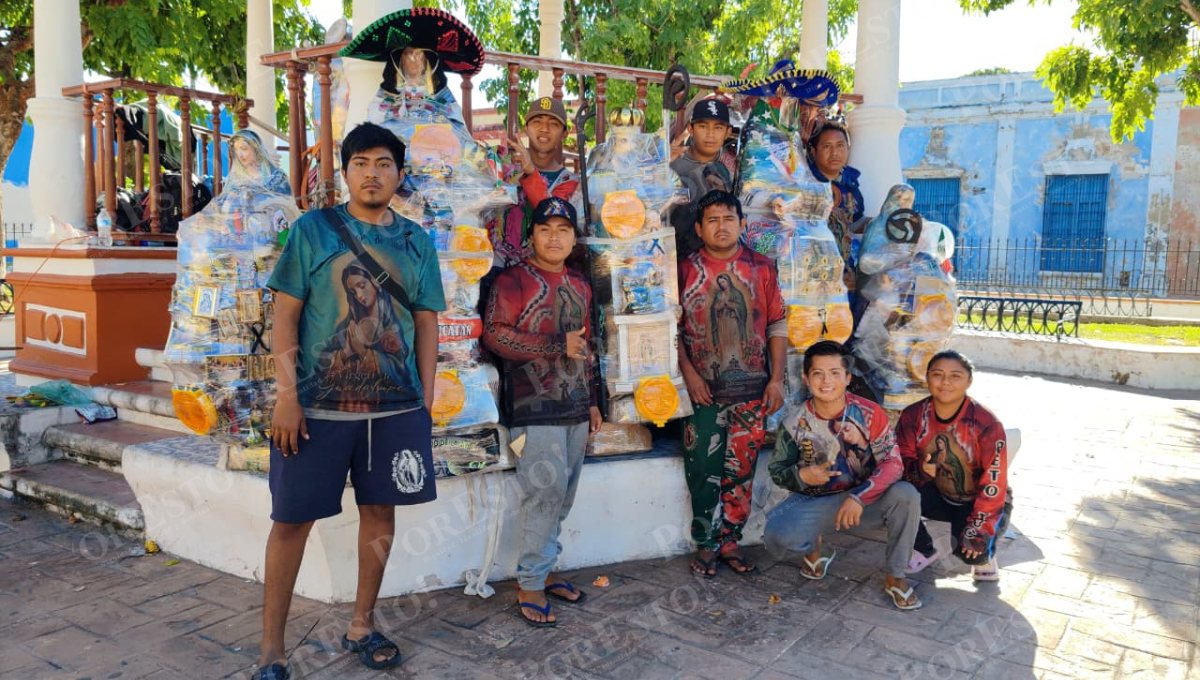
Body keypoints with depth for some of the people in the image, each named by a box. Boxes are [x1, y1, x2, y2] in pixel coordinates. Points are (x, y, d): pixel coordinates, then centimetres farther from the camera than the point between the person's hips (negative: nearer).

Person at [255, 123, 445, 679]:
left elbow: (426, 322, 10)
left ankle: (361, 626, 30)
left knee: (381, 511, 11)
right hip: (317, 404, -3)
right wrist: (286, 396, -10)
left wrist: (426, 400, 4)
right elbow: (286, 315, -3)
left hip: (396, 407, 3)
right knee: (292, 519, 2)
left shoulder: (416, 241, 8)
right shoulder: (312, 229, 0)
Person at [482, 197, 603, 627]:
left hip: (575, 408, 7)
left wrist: (593, 400, 21)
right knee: (546, 492, -9)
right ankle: (529, 586, 3)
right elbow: (495, 334, -16)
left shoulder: (579, 286, 17)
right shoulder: (514, 280, -5)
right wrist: (558, 345, -14)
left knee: (563, 495, 10)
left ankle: (544, 570, 23)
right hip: (536, 409, -7)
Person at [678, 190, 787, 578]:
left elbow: (777, 326, 6)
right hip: (704, 389, -1)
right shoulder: (686, 270, 2)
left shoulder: (762, 268, 6)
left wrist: (776, 379, 0)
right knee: (703, 470, 2)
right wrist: (689, 374, -9)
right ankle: (705, 546, 16)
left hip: (752, 389, 2)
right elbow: (673, 328, 1)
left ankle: (730, 542, 22)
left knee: (741, 471, 8)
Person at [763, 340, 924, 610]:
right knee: (776, 536, -29)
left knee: (906, 495, -30)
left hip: (865, 500, 0)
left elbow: (893, 463, -17)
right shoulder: (795, 423, -10)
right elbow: (777, 470, 1)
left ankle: (895, 577, -6)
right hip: (814, 503, 0)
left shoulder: (870, 413, -12)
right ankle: (813, 547, 12)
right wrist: (801, 476, -23)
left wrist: (859, 497, -31)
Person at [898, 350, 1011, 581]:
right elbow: (901, 461, -11)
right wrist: (920, 469, -35)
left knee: (967, 548, -31)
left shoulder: (986, 424, -23)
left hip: (978, 502, -4)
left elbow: (994, 485, -22)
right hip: (939, 496, 4)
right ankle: (925, 550, 3)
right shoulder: (913, 416, -13)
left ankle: (985, 555, 10)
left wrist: (978, 531, -26)